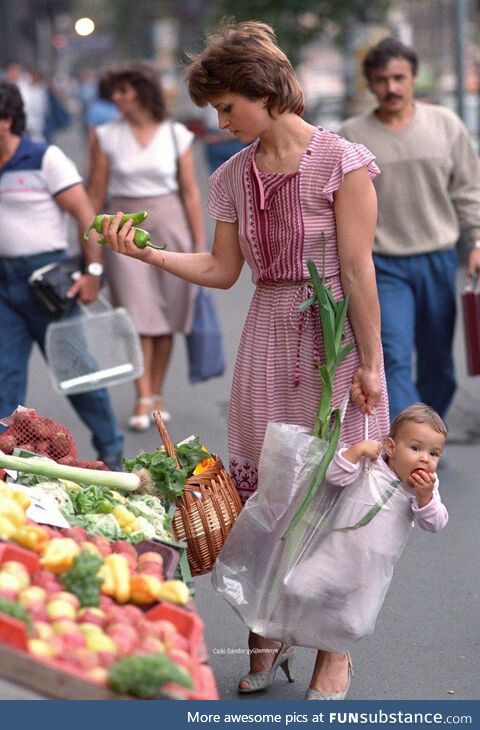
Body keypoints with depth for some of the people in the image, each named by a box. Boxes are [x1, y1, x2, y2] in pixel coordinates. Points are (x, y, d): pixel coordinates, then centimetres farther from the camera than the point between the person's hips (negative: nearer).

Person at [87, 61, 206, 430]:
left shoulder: (176, 135, 1)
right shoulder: (107, 136, 1)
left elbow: (190, 192, 3)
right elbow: (96, 193, 3)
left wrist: (200, 243, 1)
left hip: (169, 223, 1)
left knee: (166, 315, 4)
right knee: (137, 314, -7)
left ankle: (158, 393, 16)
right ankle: (143, 399, -5)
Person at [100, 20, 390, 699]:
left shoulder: (342, 162, -11)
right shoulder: (234, 175, 7)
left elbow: (358, 271, -11)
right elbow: (222, 270, 12)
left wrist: (370, 363, -11)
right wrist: (144, 252, 1)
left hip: (333, 336, -5)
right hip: (268, 334, 5)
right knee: (260, 487, 6)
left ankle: (334, 648, 13)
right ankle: (268, 631, 20)